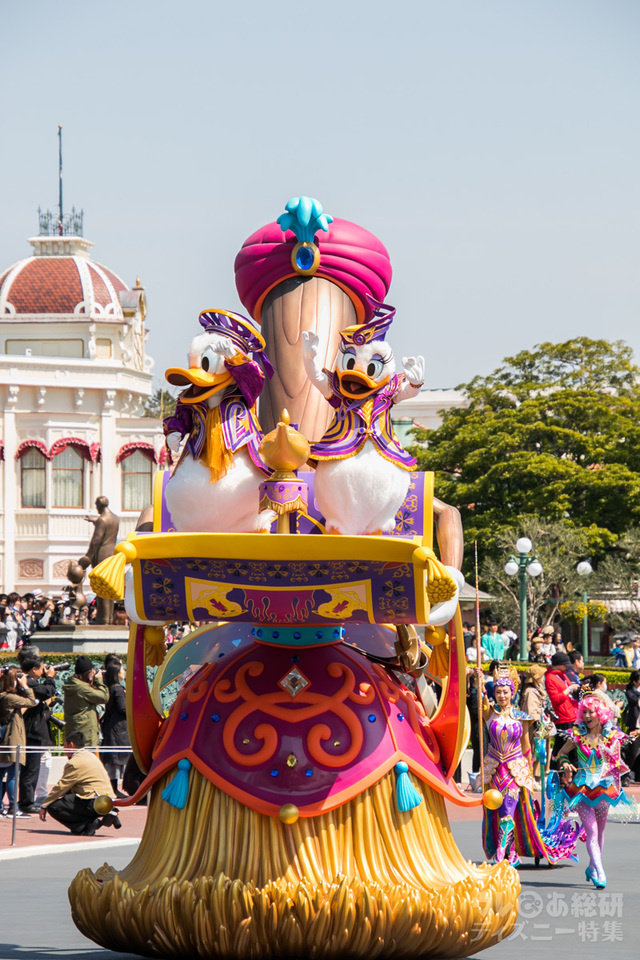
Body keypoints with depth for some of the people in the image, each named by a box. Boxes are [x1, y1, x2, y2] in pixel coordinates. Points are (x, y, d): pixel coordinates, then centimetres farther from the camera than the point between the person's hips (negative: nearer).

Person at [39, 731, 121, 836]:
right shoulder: (90, 755, 20)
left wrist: (44, 805, 3)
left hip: (94, 803, -9)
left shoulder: (75, 762, -11)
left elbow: (61, 787, -6)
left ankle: (90, 823, -13)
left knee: (53, 806, -9)